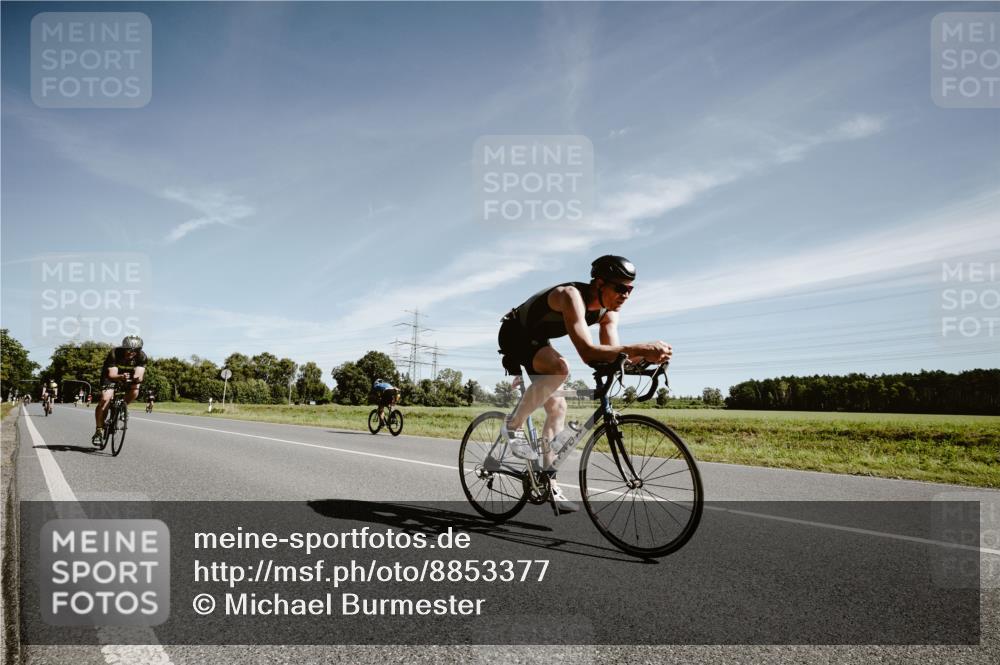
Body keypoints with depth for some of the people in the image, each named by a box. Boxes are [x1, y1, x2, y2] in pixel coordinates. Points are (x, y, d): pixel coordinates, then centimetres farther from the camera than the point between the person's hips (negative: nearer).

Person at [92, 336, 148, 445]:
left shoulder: (142, 357, -25)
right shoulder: (114, 353, -31)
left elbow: (139, 374, -35)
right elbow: (112, 375, -39)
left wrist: (137, 378, -59)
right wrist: (121, 377, -60)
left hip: (129, 377, 3)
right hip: (111, 375, -2)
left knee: (134, 391, -27)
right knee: (105, 399, -23)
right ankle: (99, 430, -10)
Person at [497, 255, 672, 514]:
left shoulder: (608, 311, -10)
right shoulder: (572, 296, -35)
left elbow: (612, 355, -18)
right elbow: (587, 352, -47)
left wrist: (644, 356, -37)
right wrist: (638, 349, -56)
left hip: (537, 341, 8)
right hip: (514, 334, -8)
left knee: (557, 408, 1)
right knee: (560, 368, -35)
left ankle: (547, 484, 9)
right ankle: (512, 426, -16)